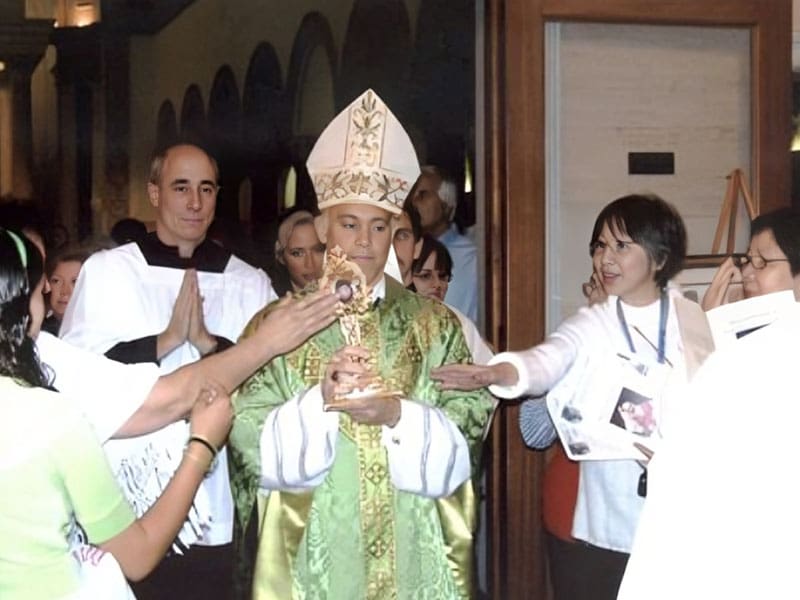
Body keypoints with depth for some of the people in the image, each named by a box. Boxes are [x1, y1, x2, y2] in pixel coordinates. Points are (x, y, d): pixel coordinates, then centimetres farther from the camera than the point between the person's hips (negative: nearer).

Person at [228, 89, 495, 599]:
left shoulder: (435, 325, 4)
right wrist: (319, 402, -22)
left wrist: (398, 414, -19)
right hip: (311, 558, -1)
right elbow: (252, 444, -7)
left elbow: (463, 440, -3)